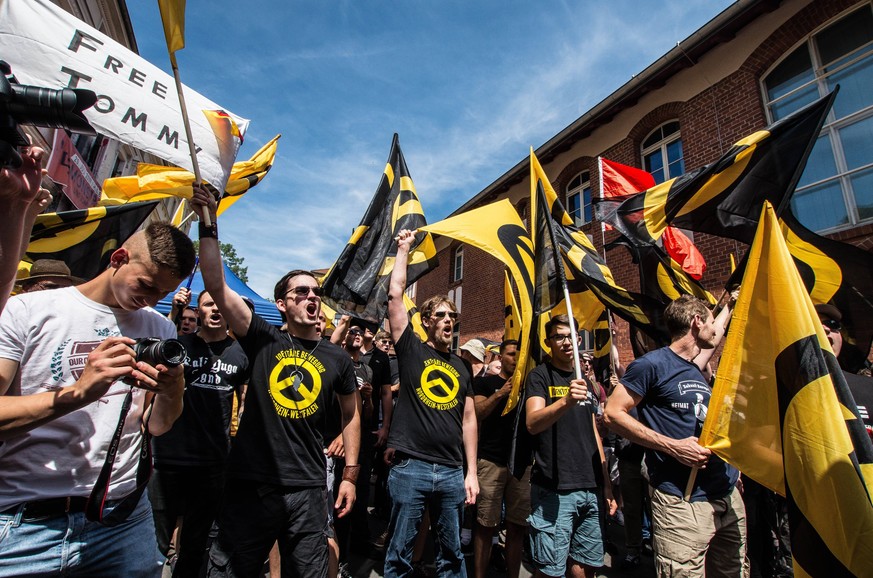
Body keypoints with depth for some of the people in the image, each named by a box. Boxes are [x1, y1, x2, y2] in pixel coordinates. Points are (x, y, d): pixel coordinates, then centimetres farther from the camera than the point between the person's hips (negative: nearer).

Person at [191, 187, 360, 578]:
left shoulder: (338, 359, 2)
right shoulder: (263, 340, -2)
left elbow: (351, 414, 11)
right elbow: (216, 285, -11)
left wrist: (350, 474, 8)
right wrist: (208, 224, -15)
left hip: (307, 490, 2)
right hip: (249, 485, -1)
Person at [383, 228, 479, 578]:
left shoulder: (461, 366, 12)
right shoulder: (411, 350, 1)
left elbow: (468, 418, 13)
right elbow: (394, 295, -6)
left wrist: (472, 472, 7)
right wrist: (404, 249, 1)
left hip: (452, 472, 4)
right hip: (410, 468, -3)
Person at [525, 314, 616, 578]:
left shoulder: (585, 381, 15)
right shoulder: (540, 375, -5)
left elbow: (593, 434, 18)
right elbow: (532, 424, -21)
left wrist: (607, 484, 14)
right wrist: (566, 401, -38)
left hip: (590, 488, 6)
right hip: (554, 490, -6)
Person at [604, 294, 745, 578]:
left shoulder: (695, 368, 14)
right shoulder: (653, 363, -10)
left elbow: (714, 335, 37)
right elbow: (613, 414, -14)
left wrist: (730, 307, 49)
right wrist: (673, 446, -18)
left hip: (729, 498, 8)